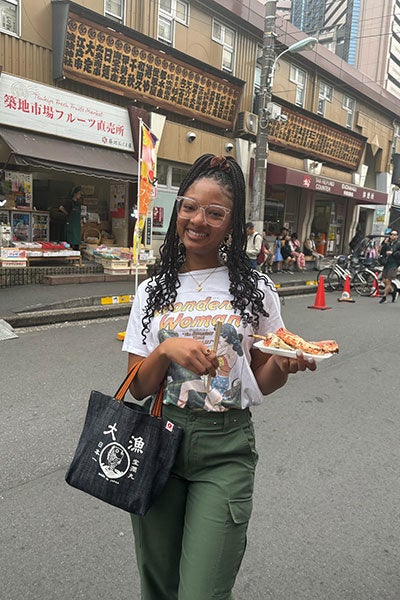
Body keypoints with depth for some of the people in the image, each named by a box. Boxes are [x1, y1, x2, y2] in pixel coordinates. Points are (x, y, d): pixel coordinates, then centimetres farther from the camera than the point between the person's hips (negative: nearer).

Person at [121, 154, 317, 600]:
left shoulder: (255, 289, -3)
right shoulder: (153, 291, 1)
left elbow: (260, 382, 3)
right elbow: (138, 388, -1)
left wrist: (284, 365, -18)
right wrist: (167, 349, -20)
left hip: (225, 450, -2)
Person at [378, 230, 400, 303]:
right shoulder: (388, 244, 14)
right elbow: (382, 253, 6)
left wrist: (393, 253, -20)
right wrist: (384, 244, -3)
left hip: (393, 265, -6)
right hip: (386, 264, 6)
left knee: (388, 281, -9)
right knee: (384, 281, 6)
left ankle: (384, 297, 0)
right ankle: (394, 293, 28)